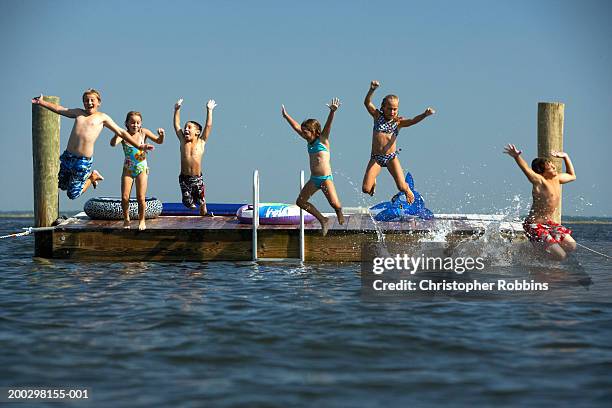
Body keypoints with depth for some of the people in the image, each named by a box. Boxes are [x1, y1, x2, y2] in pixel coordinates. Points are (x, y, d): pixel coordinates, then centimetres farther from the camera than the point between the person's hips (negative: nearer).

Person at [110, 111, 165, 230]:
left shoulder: (143, 132, -6)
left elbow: (158, 141, -2)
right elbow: (113, 144, -28)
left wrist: (161, 135, -24)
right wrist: (117, 134, -48)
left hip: (142, 168, 0)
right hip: (128, 169, 0)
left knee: (141, 198, -4)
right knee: (124, 198, -4)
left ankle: (141, 220, 17)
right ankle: (126, 219, 19)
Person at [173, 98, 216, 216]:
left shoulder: (201, 142, 3)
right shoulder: (183, 142, 6)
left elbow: (208, 126, 2)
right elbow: (176, 125, 9)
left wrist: (209, 110, 2)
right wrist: (177, 110, 8)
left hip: (197, 178, -1)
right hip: (184, 178, 1)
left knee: (201, 202, 6)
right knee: (188, 204, 1)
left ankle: (203, 212, 35)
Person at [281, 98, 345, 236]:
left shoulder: (322, 139, -5)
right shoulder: (310, 141, 11)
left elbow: (328, 126, -21)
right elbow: (297, 127, 20)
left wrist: (332, 112, -36)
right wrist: (286, 116, 28)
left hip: (326, 178, -8)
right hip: (314, 179, 8)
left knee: (334, 203, -18)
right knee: (300, 201, 6)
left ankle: (340, 214, 18)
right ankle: (323, 220, 13)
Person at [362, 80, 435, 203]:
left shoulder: (398, 122, 0)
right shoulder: (378, 116, 2)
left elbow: (413, 121, -18)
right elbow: (367, 103, -11)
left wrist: (425, 114, -39)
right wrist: (372, 90, -31)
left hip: (391, 157, -1)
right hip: (376, 157, 1)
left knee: (402, 187, -12)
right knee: (366, 189, -9)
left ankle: (408, 191, 29)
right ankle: (372, 182, 32)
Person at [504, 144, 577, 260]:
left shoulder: (556, 179, 7)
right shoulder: (539, 181, -18)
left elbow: (572, 176, 28)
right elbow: (527, 170, -39)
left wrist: (565, 157, 20)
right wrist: (517, 157, -58)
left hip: (548, 223, 9)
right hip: (534, 225, -9)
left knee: (571, 246, 14)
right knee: (560, 256, -15)